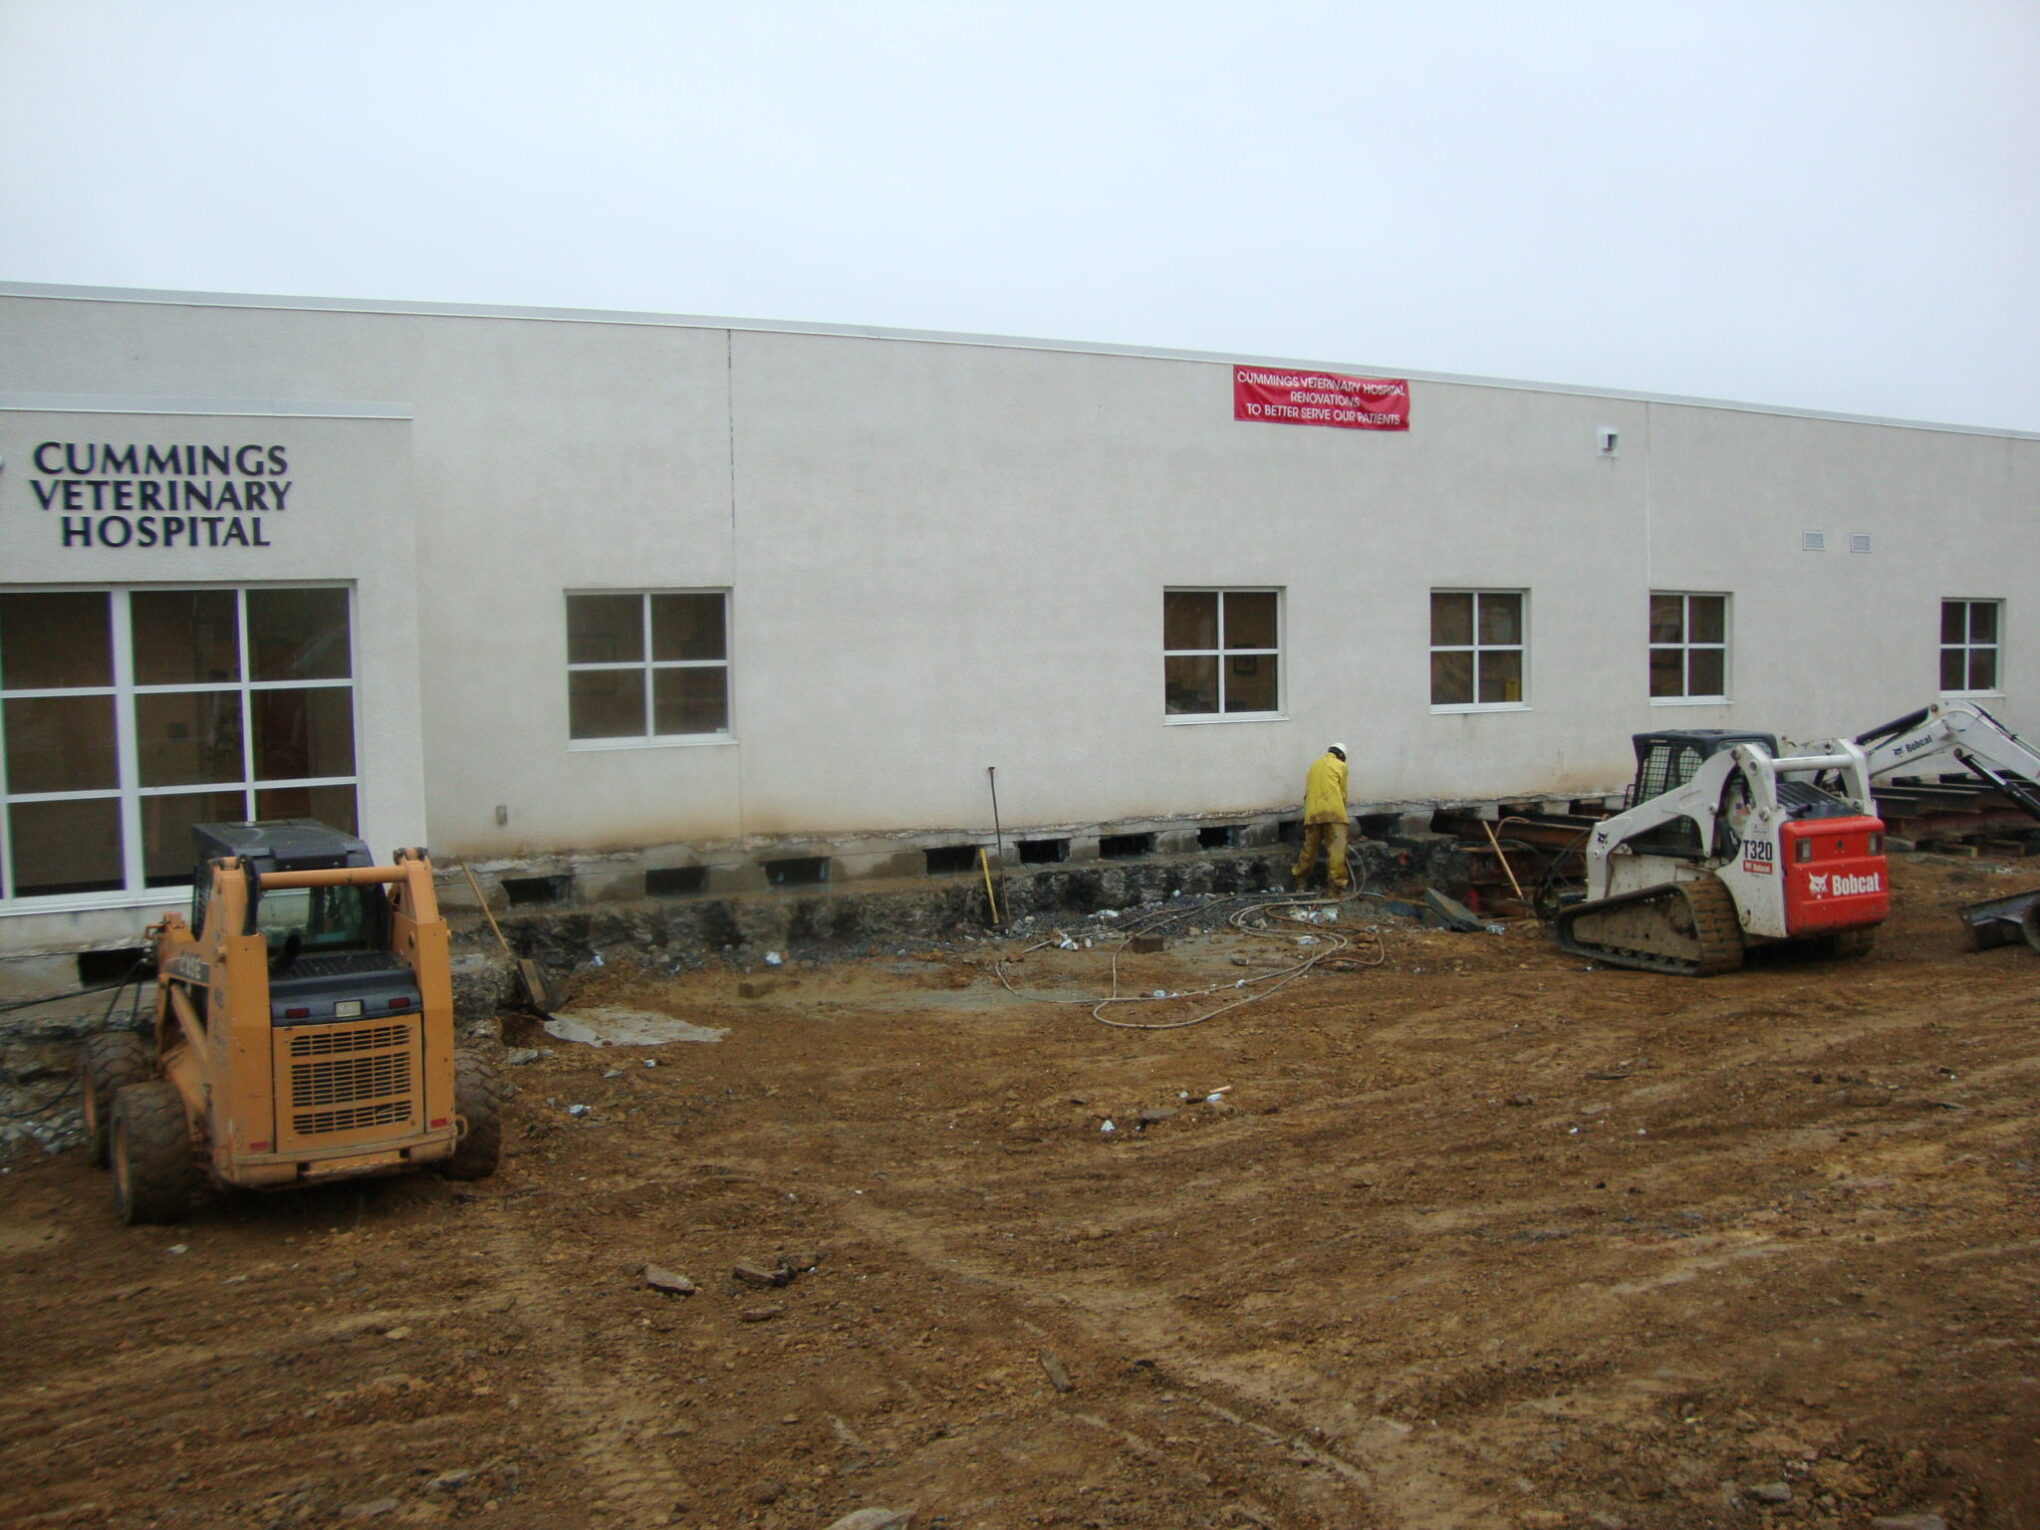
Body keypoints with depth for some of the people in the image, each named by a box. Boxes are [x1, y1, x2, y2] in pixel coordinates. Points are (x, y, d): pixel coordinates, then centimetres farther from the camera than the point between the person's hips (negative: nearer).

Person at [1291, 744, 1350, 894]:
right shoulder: (1340, 765, 11)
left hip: (1312, 812, 5)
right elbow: (1342, 793, 11)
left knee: (1310, 848, 16)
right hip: (1333, 812, -5)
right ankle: (1337, 886, -15)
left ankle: (1299, 878, 26)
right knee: (1336, 850, -8)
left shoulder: (1314, 765, 24)